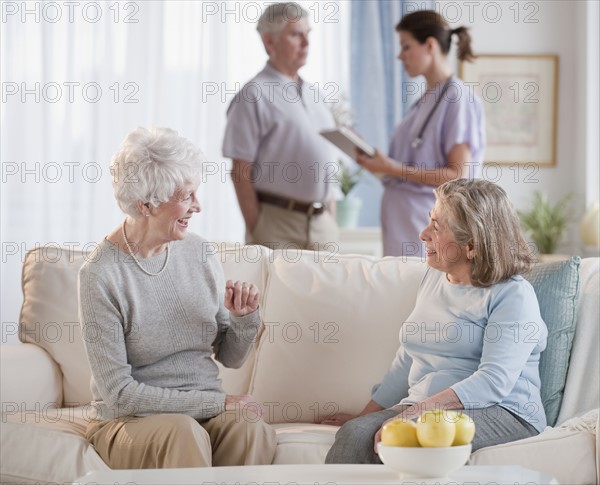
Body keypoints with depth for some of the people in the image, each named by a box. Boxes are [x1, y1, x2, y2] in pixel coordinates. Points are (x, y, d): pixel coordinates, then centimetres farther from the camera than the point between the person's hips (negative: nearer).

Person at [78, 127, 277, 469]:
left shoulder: (199, 252, 3)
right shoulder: (101, 275, -13)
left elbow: (231, 357, 12)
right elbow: (118, 393, -15)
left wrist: (244, 317, -10)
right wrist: (217, 403, -16)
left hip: (205, 413, 4)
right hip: (130, 421, -4)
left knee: (251, 428, -30)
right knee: (184, 434, -37)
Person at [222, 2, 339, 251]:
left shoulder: (315, 94, 15)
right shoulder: (253, 95, -6)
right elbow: (241, 172, -10)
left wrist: (331, 221, 14)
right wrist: (255, 232, -14)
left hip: (322, 223, 6)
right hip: (277, 221, -6)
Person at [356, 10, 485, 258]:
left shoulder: (459, 98, -10)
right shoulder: (425, 100, 15)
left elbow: (459, 175, -16)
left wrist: (394, 169, -19)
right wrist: (382, 163, 2)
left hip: (429, 221, -8)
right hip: (403, 219, 8)